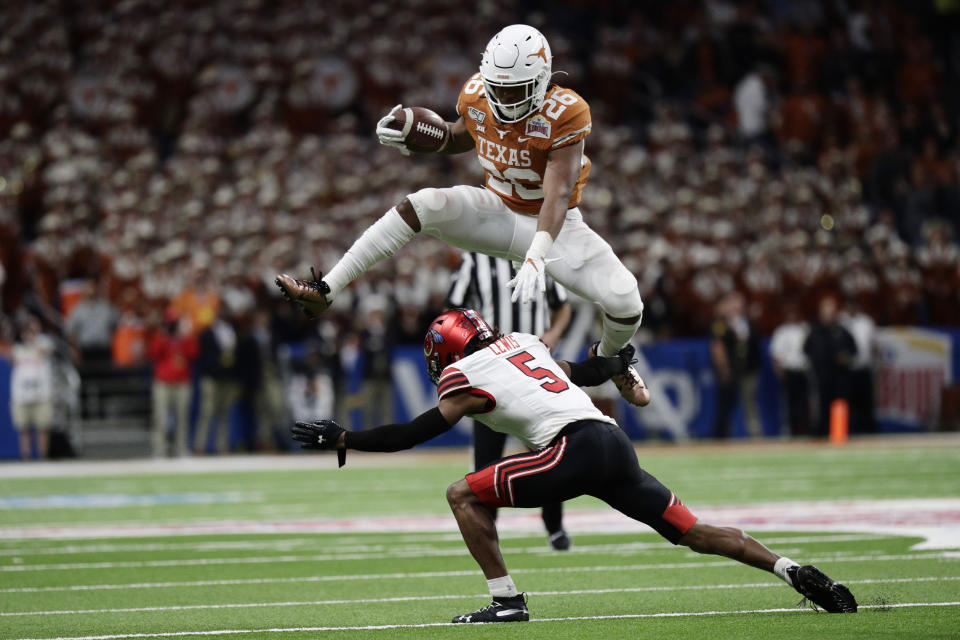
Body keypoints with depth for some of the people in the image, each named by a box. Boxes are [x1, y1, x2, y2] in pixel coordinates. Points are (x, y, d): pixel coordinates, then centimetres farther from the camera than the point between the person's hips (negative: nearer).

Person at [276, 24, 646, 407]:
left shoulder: (564, 114, -28)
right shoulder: (476, 96, -12)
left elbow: (559, 195, -36)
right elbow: (462, 138, 12)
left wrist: (537, 256, -50)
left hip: (553, 225, -3)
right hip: (499, 214, 3)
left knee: (626, 303, -21)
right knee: (421, 206, -25)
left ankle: (609, 359, 19)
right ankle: (323, 292, -26)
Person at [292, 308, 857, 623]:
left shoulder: (467, 374, 5)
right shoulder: (523, 342, 26)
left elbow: (415, 433, 2)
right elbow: (581, 373, 40)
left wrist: (341, 439, 10)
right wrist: (619, 363, 61)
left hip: (576, 449, -8)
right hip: (615, 442, 8)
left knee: (465, 495, 1)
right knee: (693, 532, 11)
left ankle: (507, 601, -6)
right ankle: (796, 572, 0)